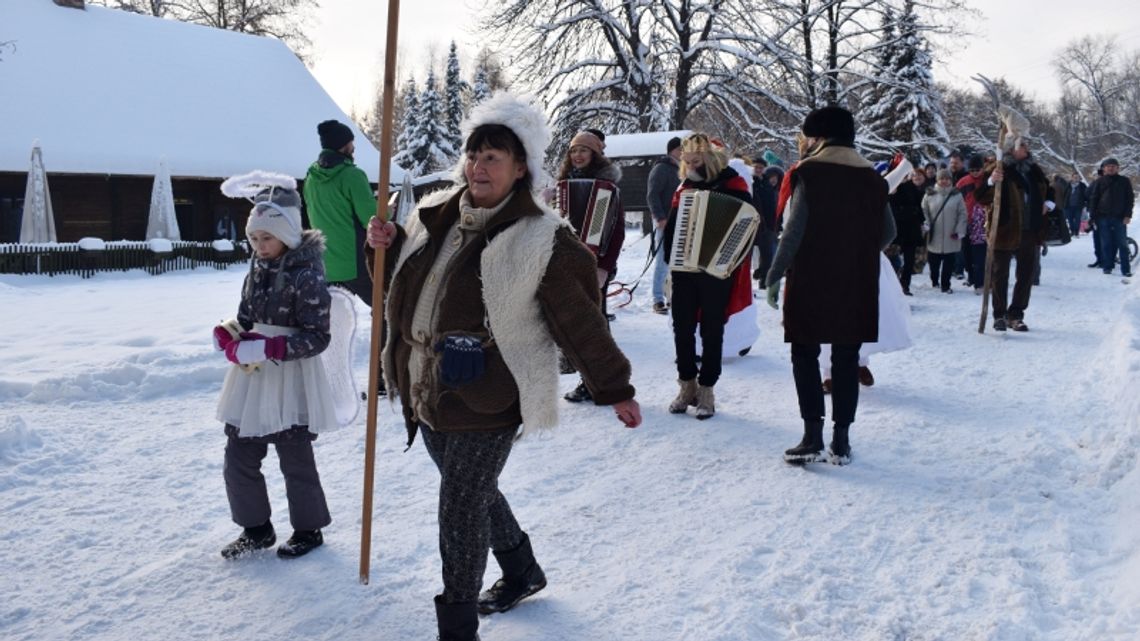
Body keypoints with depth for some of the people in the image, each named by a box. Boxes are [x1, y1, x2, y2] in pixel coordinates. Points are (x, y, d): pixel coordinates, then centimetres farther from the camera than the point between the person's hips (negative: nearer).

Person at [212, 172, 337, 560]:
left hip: (291, 382, -7)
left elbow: (317, 337, -19)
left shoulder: (306, 275, -17)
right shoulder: (258, 270, 6)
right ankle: (256, 528, 28)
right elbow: (244, 321, 14)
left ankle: (308, 529, 27)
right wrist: (231, 341, -8)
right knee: (238, 458, 11)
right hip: (252, 379, 7)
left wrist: (269, 348, -26)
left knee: (296, 461, 7)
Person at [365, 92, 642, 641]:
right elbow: (411, 282, 22)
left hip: (484, 405, -7)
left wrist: (615, 389, -5)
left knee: (461, 514, -1)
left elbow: (581, 321, -9)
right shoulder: (435, 216, 6)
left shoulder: (540, 240, -13)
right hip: (426, 392, 8)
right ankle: (522, 573, 47)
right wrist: (391, 244, 2)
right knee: (475, 494, 23)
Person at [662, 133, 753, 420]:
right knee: (682, 327, 7)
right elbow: (672, 224, 11)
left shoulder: (732, 185, -6)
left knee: (711, 330, 5)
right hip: (684, 268, 5)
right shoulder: (685, 186, 9)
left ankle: (706, 388, 14)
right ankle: (687, 384, 20)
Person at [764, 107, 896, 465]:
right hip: (857, 286, 4)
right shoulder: (872, 177, 9)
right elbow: (888, 233, 11)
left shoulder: (809, 171, -7)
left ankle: (813, 437, -1)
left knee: (805, 355, 5)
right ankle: (842, 441, 10)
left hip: (811, 282, -4)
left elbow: (794, 230, -12)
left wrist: (774, 275, -7)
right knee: (846, 360, 9)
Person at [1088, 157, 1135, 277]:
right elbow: (1093, 198, 6)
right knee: (1106, 243, 3)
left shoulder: (1125, 181, 7)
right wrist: (1092, 216, -1)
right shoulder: (1099, 182, 7)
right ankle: (1107, 266, 9)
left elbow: (1130, 199, 5)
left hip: (1120, 217, 0)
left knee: (1122, 244, 0)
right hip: (1103, 217, 0)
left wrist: (1128, 215, -5)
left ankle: (1126, 269, 1)